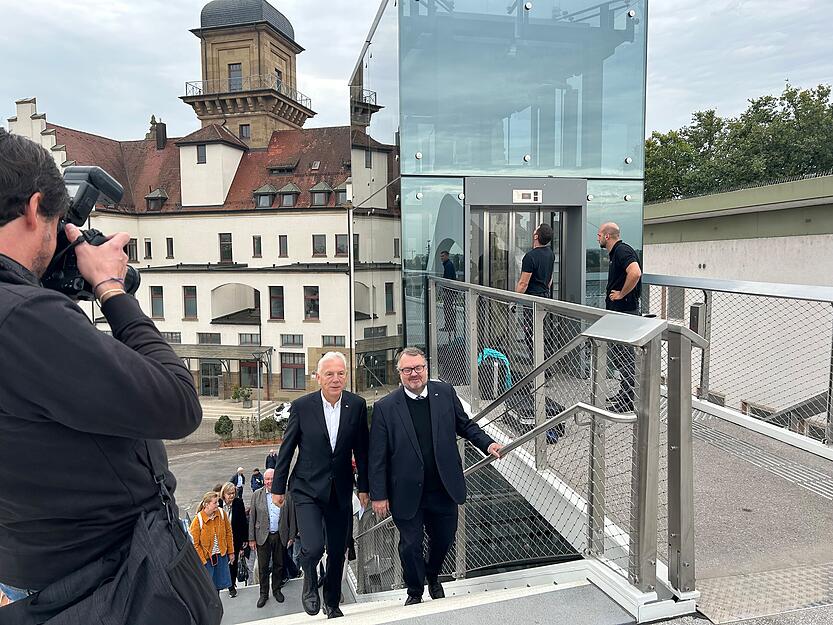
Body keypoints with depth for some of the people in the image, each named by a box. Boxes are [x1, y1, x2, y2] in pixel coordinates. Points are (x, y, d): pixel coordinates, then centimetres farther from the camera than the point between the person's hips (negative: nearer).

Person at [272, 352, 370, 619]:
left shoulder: (357, 405, -5)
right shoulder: (302, 406, -10)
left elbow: (361, 449, 3)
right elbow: (286, 449, -2)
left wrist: (364, 486, 6)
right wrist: (278, 487, 3)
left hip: (340, 490, 3)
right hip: (308, 488, -2)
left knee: (338, 552, 12)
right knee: (313, 547, -16)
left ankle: (332, 603, 37)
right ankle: (310, 583, 19)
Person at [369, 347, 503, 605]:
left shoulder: (445, 393, -2)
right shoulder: (385, 407, -10)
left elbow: (465, 425, 10)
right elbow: (377, 456, -7)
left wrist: (487, 444, -5)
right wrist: (378, 495, -7)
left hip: (443, 489, 3)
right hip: (407, 494, -3)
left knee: (444, 538, 18)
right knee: (410, 545, 10)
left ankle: (433, 577, 49)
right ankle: (415, 592, 38)